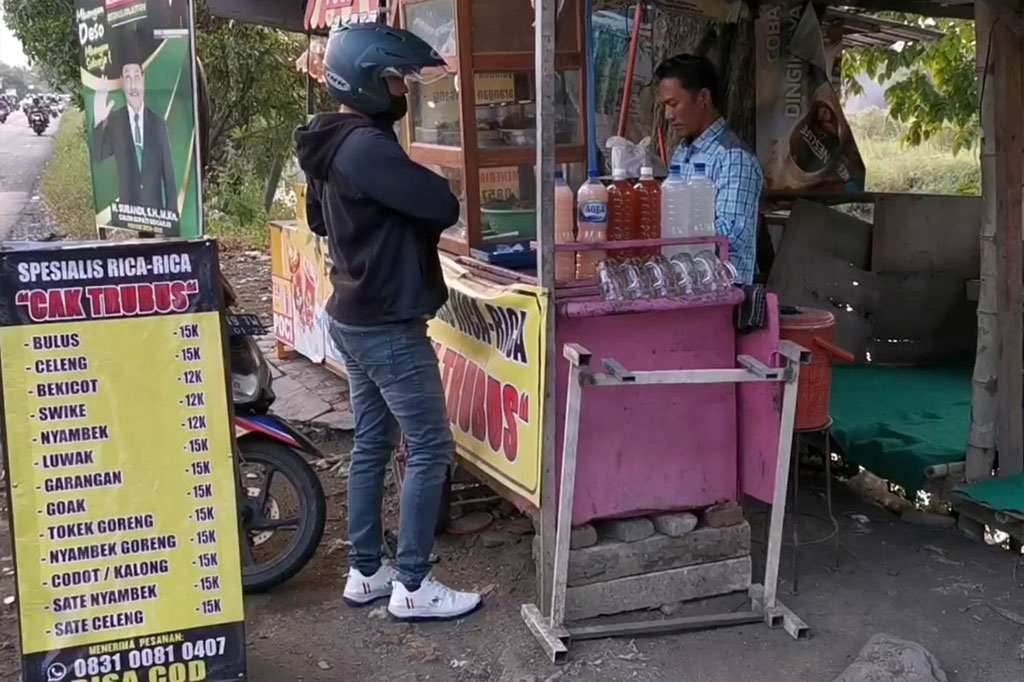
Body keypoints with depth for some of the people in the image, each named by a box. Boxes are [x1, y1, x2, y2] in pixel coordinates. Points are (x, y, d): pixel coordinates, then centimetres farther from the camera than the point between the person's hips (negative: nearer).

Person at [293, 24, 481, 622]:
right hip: (389, 326, -10)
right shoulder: (367, 148, -21)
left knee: (372, 446, 15)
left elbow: (320, 219, 27)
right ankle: (413, 587, 5)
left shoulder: (333, 145, 11)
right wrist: (432, 189, -1)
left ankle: (366, 573, 23)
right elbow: (444, 207, -24)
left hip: (354, 319, 10)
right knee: (431, 449, -2)